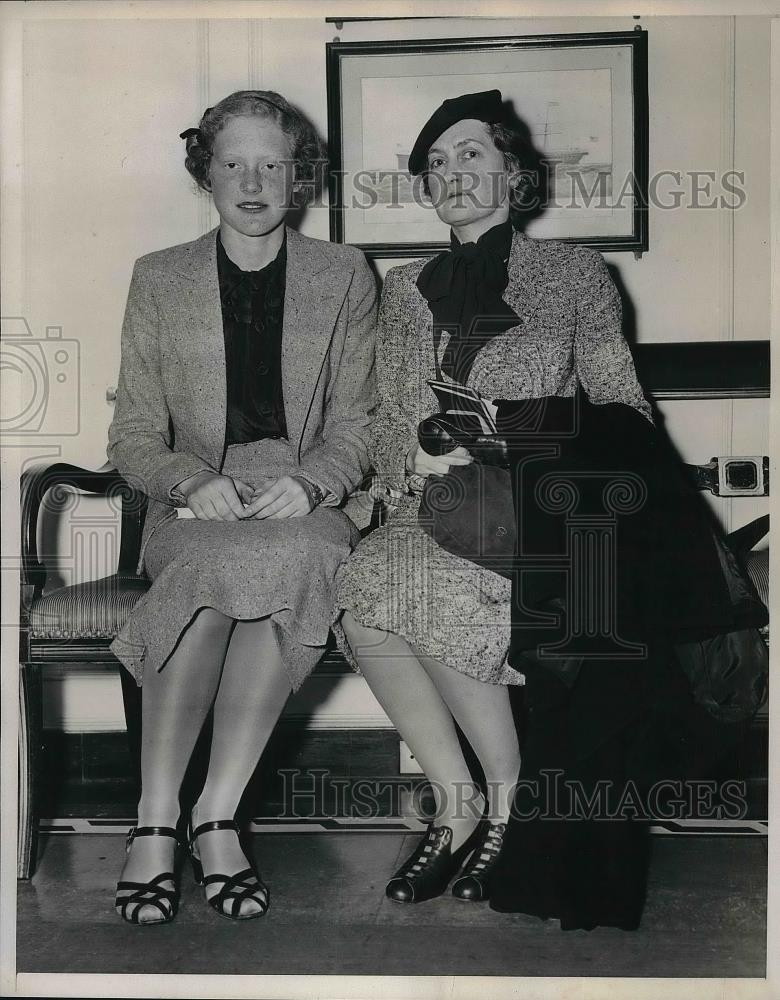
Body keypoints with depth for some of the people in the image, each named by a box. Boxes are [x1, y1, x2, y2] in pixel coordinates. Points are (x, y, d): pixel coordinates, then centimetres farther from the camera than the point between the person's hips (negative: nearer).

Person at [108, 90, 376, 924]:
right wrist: (193, 480, -13)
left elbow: (356, 425, 8)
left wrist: (308, 481, -14)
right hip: (194, 508, 0)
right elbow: (133, 435, 8)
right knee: (234, 566, -36)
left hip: (307, 501, 0)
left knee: (283, 557, -37)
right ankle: (154, 821, -29)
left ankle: (215, 815, -27)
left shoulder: (343, 277, 13)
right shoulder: (158, 279, 13)